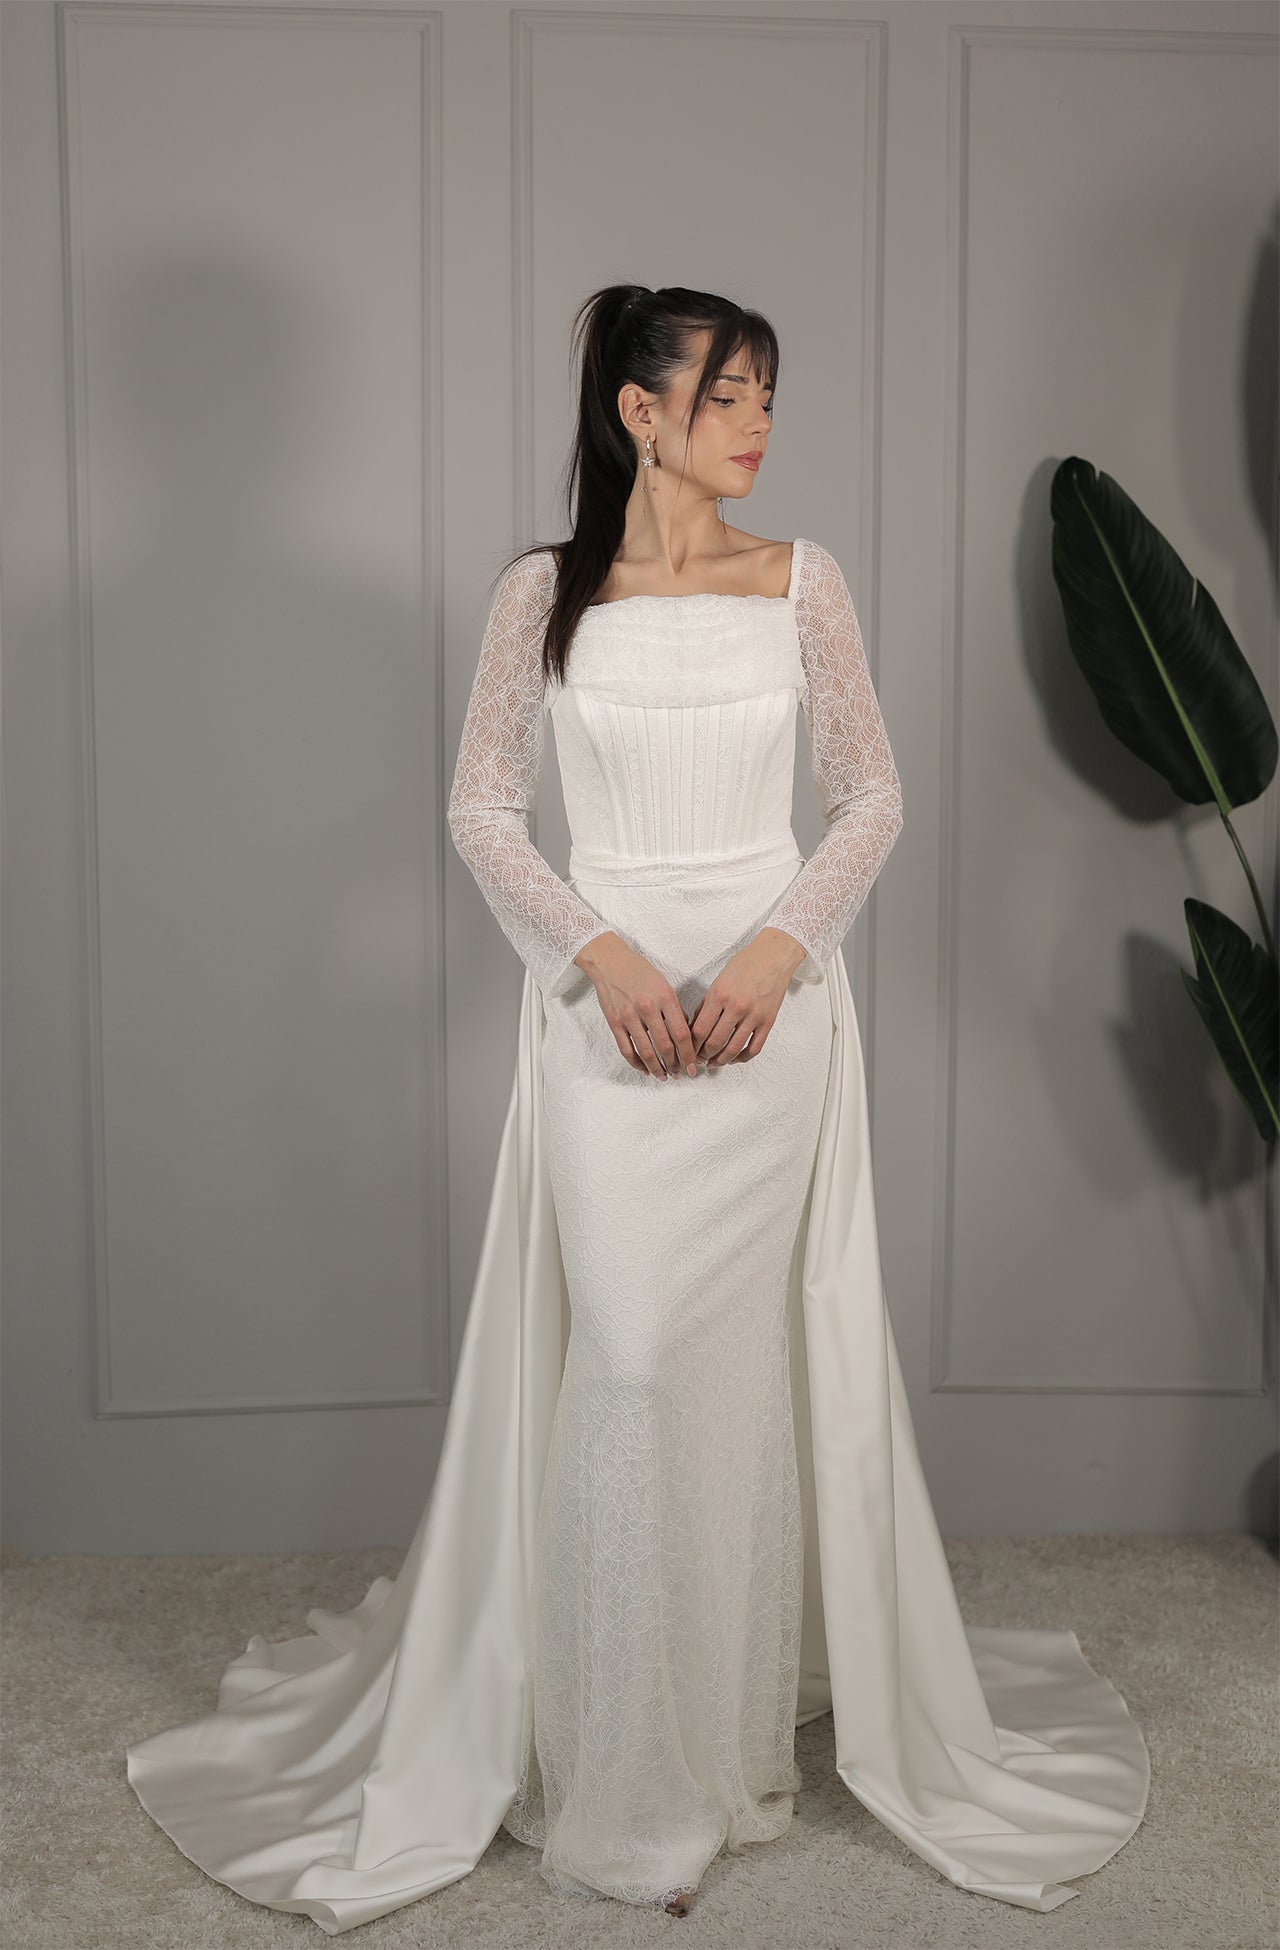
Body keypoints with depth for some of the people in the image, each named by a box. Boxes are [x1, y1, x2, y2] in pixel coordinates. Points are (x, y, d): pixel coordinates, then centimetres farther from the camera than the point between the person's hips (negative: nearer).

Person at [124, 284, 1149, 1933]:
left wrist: (777, 949, -9)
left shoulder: (801, 584, 4)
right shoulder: (544, 594, 0)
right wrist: (600, 955, -12)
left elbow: (870, 793, 6)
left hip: (773, 999, 2)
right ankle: (621, 1764, 14)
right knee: (621, 1359, -3)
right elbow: (482, 807, 2)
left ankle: (755, 1718, 25)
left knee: (765, 1353, 5)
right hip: (605, 1009, -1)